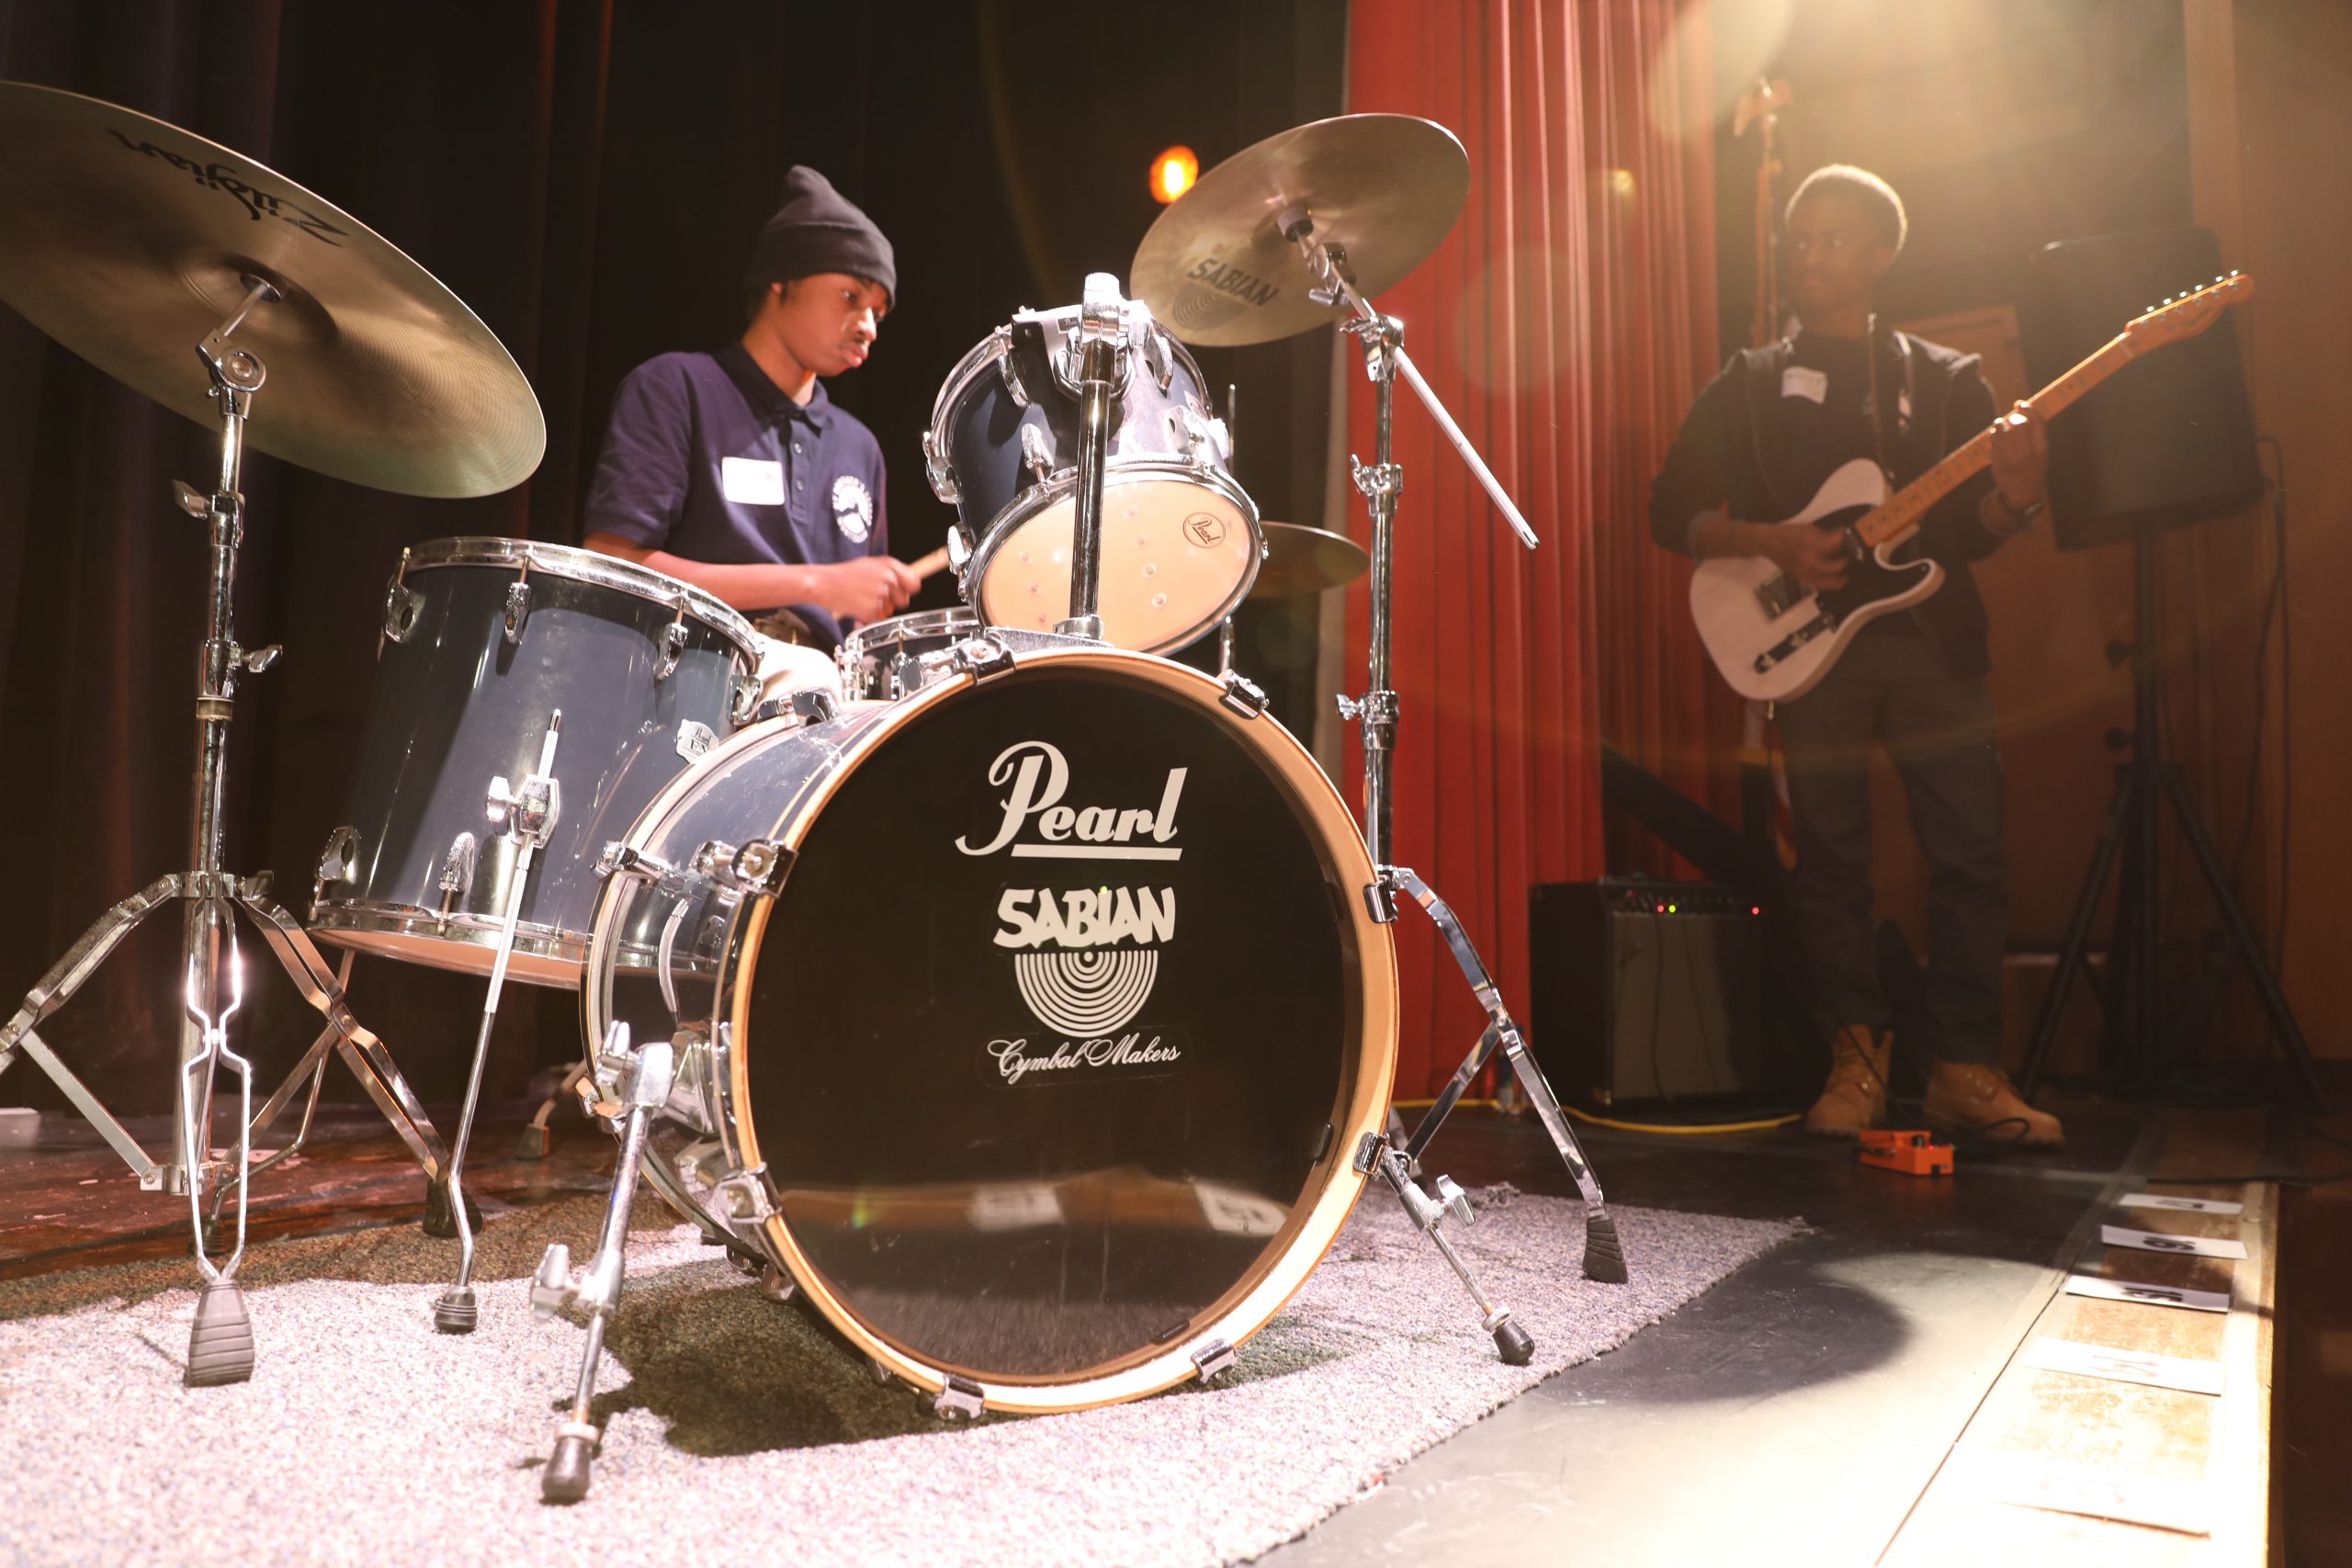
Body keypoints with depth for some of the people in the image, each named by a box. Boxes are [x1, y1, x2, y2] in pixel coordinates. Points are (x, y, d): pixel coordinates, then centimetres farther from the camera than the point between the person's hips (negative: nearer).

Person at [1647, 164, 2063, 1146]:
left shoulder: (1945, 379, 16)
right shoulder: (1751, 384, 13)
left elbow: (1973, 531, 9)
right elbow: (1672, 510, 5)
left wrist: (2015, 494, -13)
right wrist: (1768, 541, -11)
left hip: (1935, 637, 1)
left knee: (1972, 853, -4)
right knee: (1832, 857, -1)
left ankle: (1964, 1066, 6)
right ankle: (1856, 1055, 11)